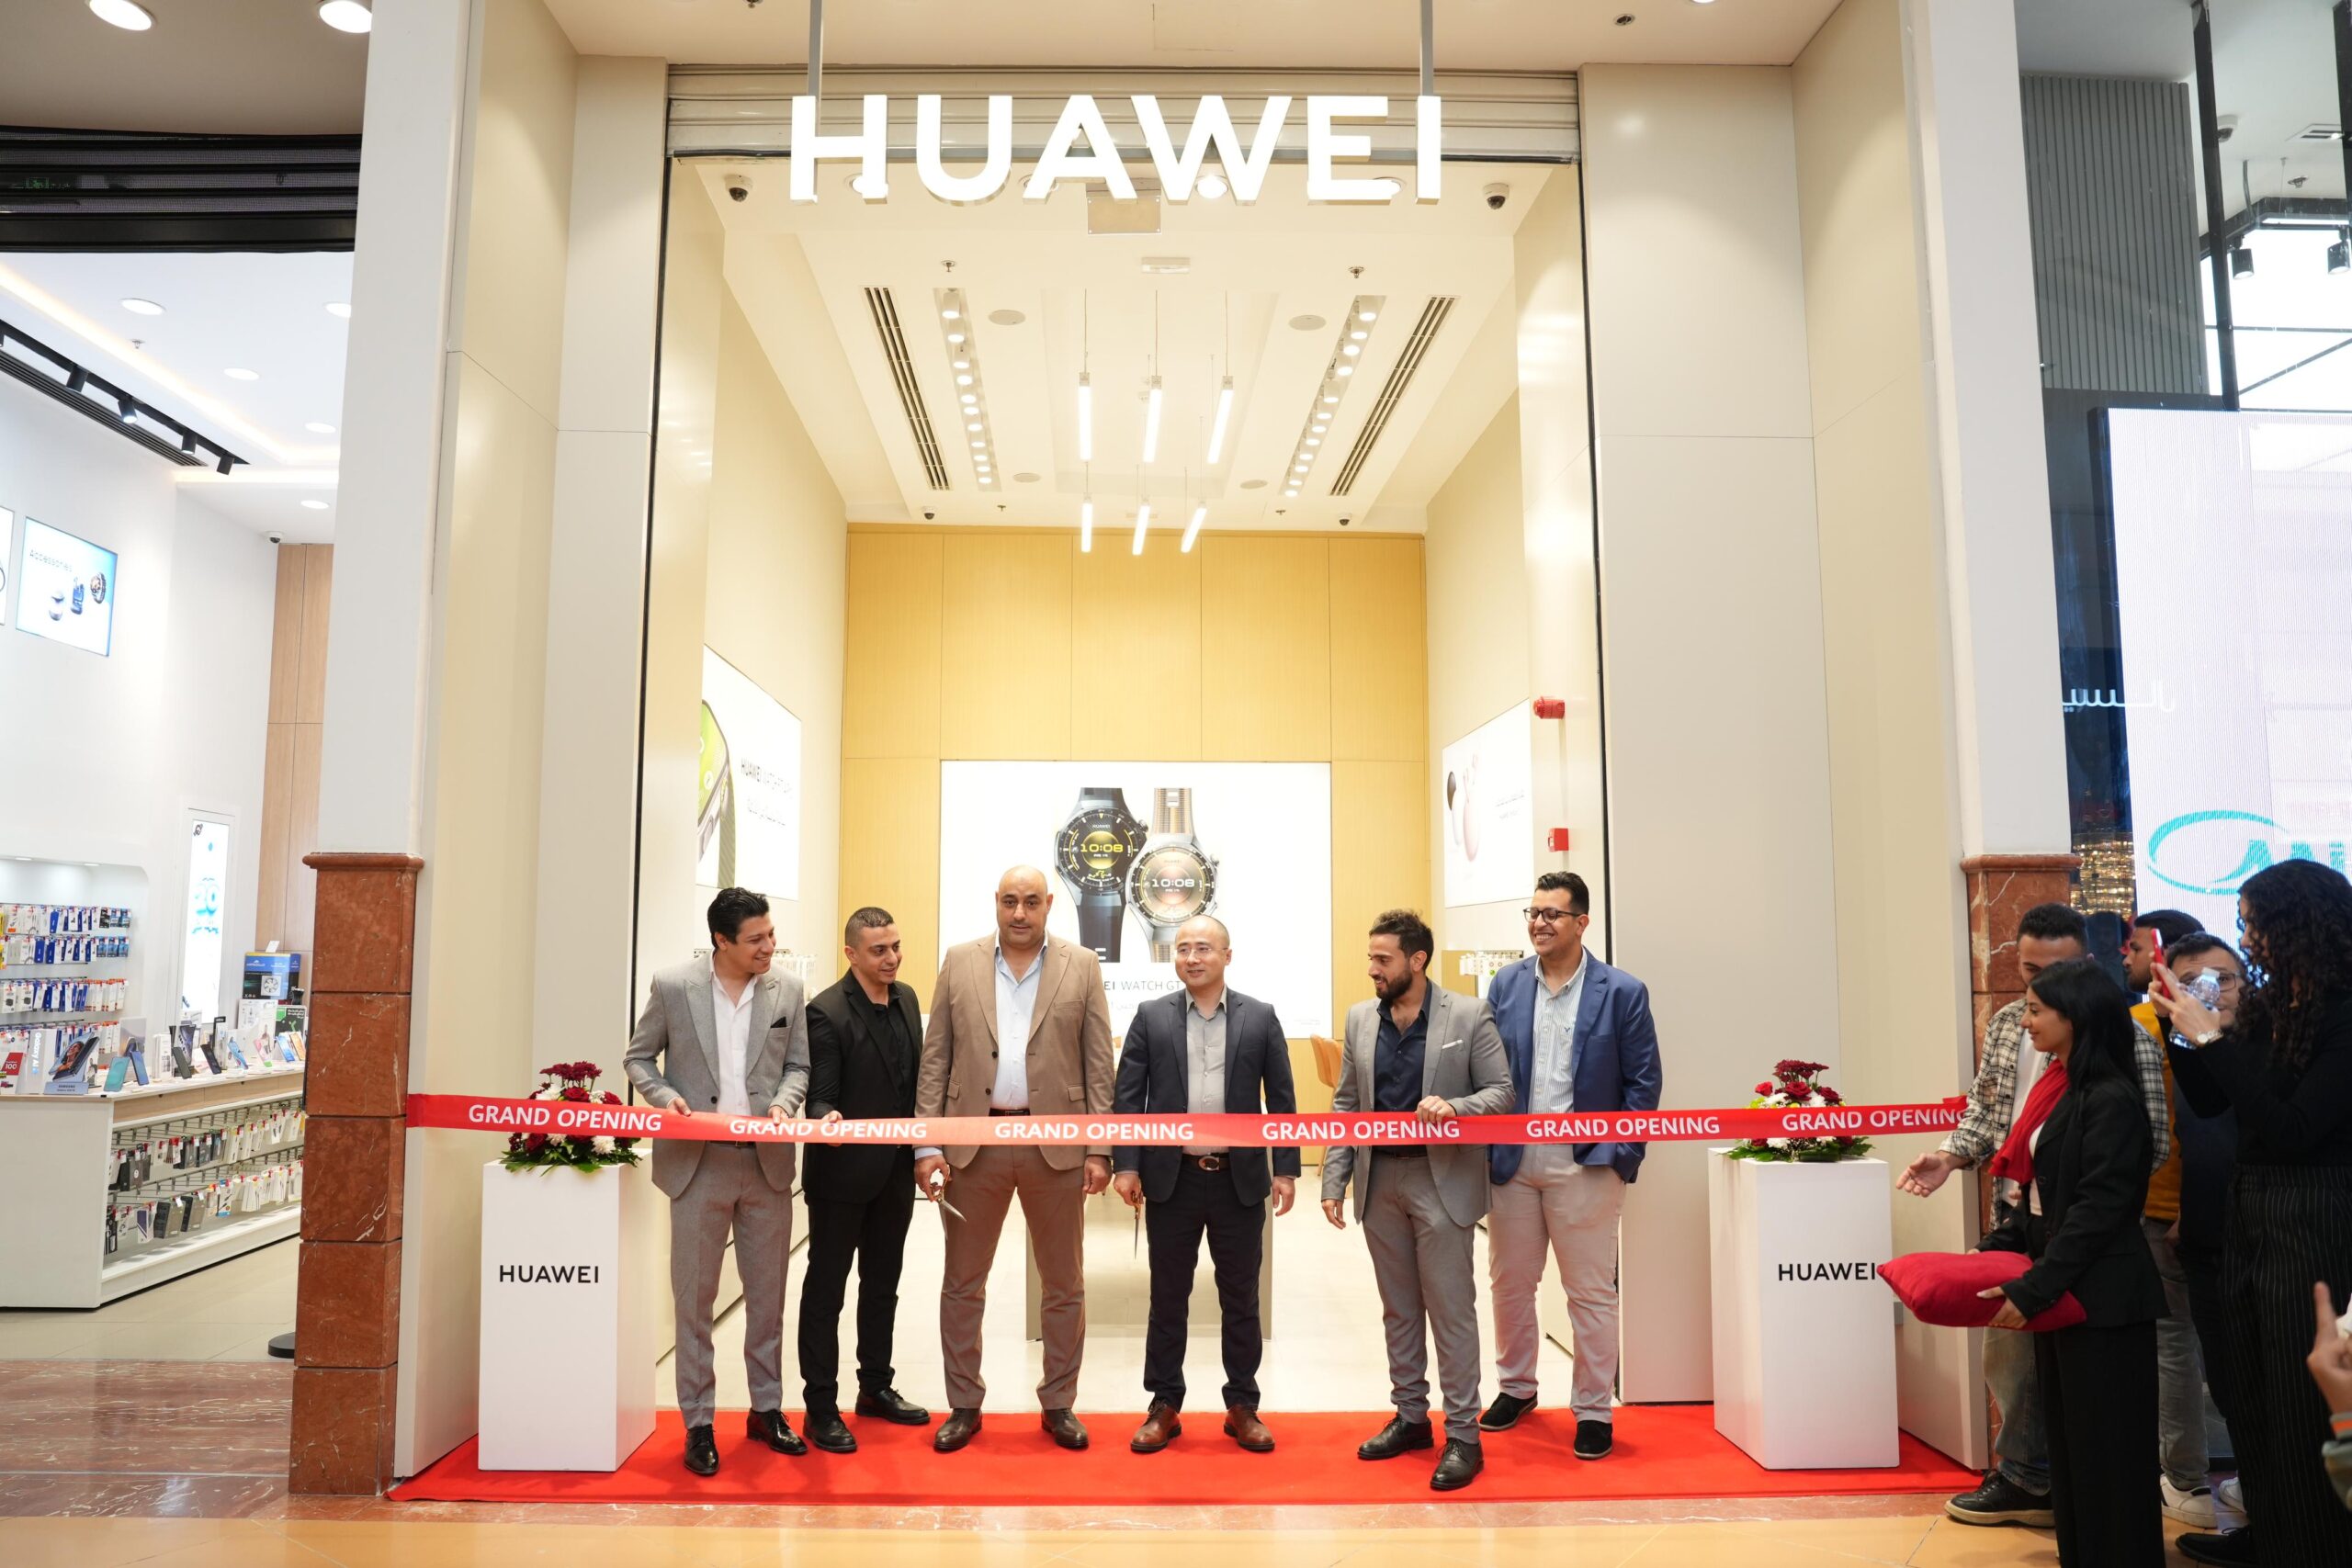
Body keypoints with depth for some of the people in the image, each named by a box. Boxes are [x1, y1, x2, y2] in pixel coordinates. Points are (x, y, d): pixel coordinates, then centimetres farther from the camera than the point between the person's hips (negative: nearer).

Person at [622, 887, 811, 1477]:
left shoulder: (787, 991, 3)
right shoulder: (672, 986, -3)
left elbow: (798, 1065, 10)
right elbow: (638, 1058, 5)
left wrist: (784, 1103, -10)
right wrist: (665, 1097, -13)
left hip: (767, 1162, 2)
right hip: (698, 1162, -2)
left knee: (768, 1294, 11)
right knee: (694, 1297, 5)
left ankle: (767, 1409, 26)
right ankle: (698, 1423, 17)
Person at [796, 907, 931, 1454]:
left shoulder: (907, 998, 5)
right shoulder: (827, 1011, -16)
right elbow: (821, 1096, -16)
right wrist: (828, 1120, -37)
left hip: (896, 1169, 7)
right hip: (843, 1170, -7)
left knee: (883, 1284, 19)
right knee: (826, 1288, 6)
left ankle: (876, 1387, 34)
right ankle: (820, 1407, 16)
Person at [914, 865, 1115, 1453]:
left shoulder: (1082, 967, 1)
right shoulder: (960, 964, 4)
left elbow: (1099, 1066, 0)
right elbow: (935, 1061, 2)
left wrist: (1099, 1150, -5)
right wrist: (928, 1146, -5)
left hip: (1055, 1143, 0)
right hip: (975, 1141, 1)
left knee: (1064, 1285, 10)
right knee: (962, 1283, 10)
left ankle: (1059, 1404, 25)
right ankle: (964, 1405, 25)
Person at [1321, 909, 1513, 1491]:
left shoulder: (1469, 1016, -7)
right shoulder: (1360, 1019, 6)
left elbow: (1501, 1091, -5)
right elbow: (1345, 1105, 9)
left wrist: (1455, 1106, -25)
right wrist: (1333, 1180, 4)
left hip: (1442, 1180, -5)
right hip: (1379, 1181, 5)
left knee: (1451, 1309, 0)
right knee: (1398, 1309, 15)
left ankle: (1463, 1434, 10)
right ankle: (1410, 1416, 28)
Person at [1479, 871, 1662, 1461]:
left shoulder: (1623, 992, -4)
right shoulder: (1506, 986, 4)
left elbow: (1643, 1081, -2)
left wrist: (1622, 1155, -8)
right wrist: (1486, 1147, -1)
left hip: (1585, 1167, -3)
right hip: (1512, 1163, 3)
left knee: (1591, 1292, 6)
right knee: (1509, 1284, 15)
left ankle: (1594, 1410, 21)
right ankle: (1516, 1387, 34)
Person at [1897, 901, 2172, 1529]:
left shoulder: (2122, 1036, -13)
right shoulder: (2006, 1024, 7)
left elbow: (2152, 1141, -14)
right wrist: (1951, 1156, 0)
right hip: (2015, 1217, 6)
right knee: (2012, 1349, 13)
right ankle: (2023, 1479, 28)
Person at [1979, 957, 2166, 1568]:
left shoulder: (2110, 1099, -17)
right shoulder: (2059, 1087, 9)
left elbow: (2098, 1210, -21)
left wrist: (2031, 1290, -20)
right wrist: (1992, 1252, 7)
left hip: (2100, 1298, -9)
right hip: (2059, 1289, 9)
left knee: (2104, 1449, 3)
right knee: (2067, 1441, 15)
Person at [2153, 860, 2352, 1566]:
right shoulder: (2270, 1004, 4)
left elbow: (2293, 1131, -23)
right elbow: (2209, 1099, 11)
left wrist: (2213, 1038, -23)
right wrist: (2181, 1025, -2)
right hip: (2251, 1212, 8)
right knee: (2252, 1391, 20)